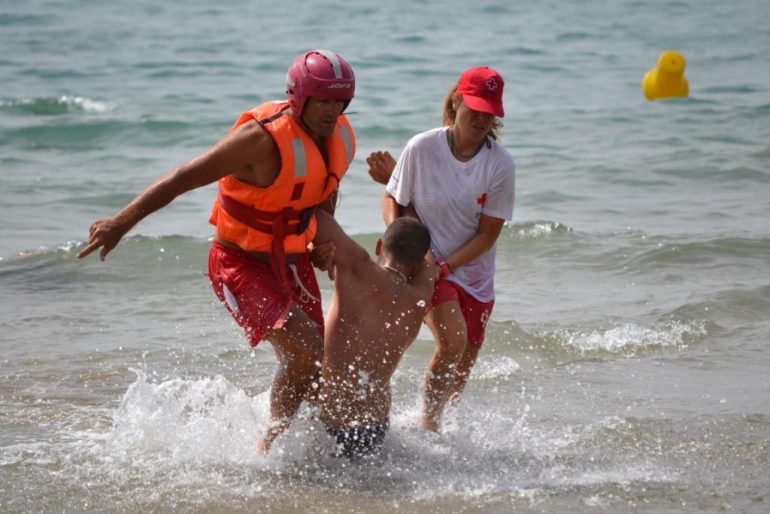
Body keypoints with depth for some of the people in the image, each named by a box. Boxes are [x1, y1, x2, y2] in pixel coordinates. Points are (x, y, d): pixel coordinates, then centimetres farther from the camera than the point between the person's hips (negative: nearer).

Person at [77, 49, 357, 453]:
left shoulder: (341, 138, -5)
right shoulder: (262, 139, -28)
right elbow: (183, 179, -25)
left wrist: (322, 241, 9)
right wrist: (121, 223, -27)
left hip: (292, 261, 8)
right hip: (241, 263, -8)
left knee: (311, 366, 9)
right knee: (304, 352, -21)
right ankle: (273, 443, -1)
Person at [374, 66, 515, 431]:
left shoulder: (501, 164, -14)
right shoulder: (422, 148, -15)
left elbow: (489, 233, -10)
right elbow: (393, 200, -2)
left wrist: (445, 266, -19)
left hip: (473, 271, 3)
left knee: (463, 369, 9)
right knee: (453, 340, -25)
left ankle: (438, 422, 35)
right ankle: (428, 425, -9)